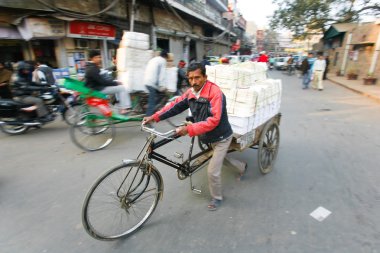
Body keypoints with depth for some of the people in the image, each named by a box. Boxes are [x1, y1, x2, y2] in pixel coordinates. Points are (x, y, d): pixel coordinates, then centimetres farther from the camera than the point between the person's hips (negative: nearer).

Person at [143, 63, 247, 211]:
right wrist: (155, 117, -14)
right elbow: (176, 106, -6)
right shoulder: (191, 92, -7)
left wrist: (189, 129, -43)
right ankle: (242, 167, 59)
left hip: (221, 137, -7)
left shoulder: (215, 93, -29)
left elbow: (213, 120, -36)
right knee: (219, 156, 30)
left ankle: (217, 198, 28)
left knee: (212, 171, -3)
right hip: (208, 137, 8)